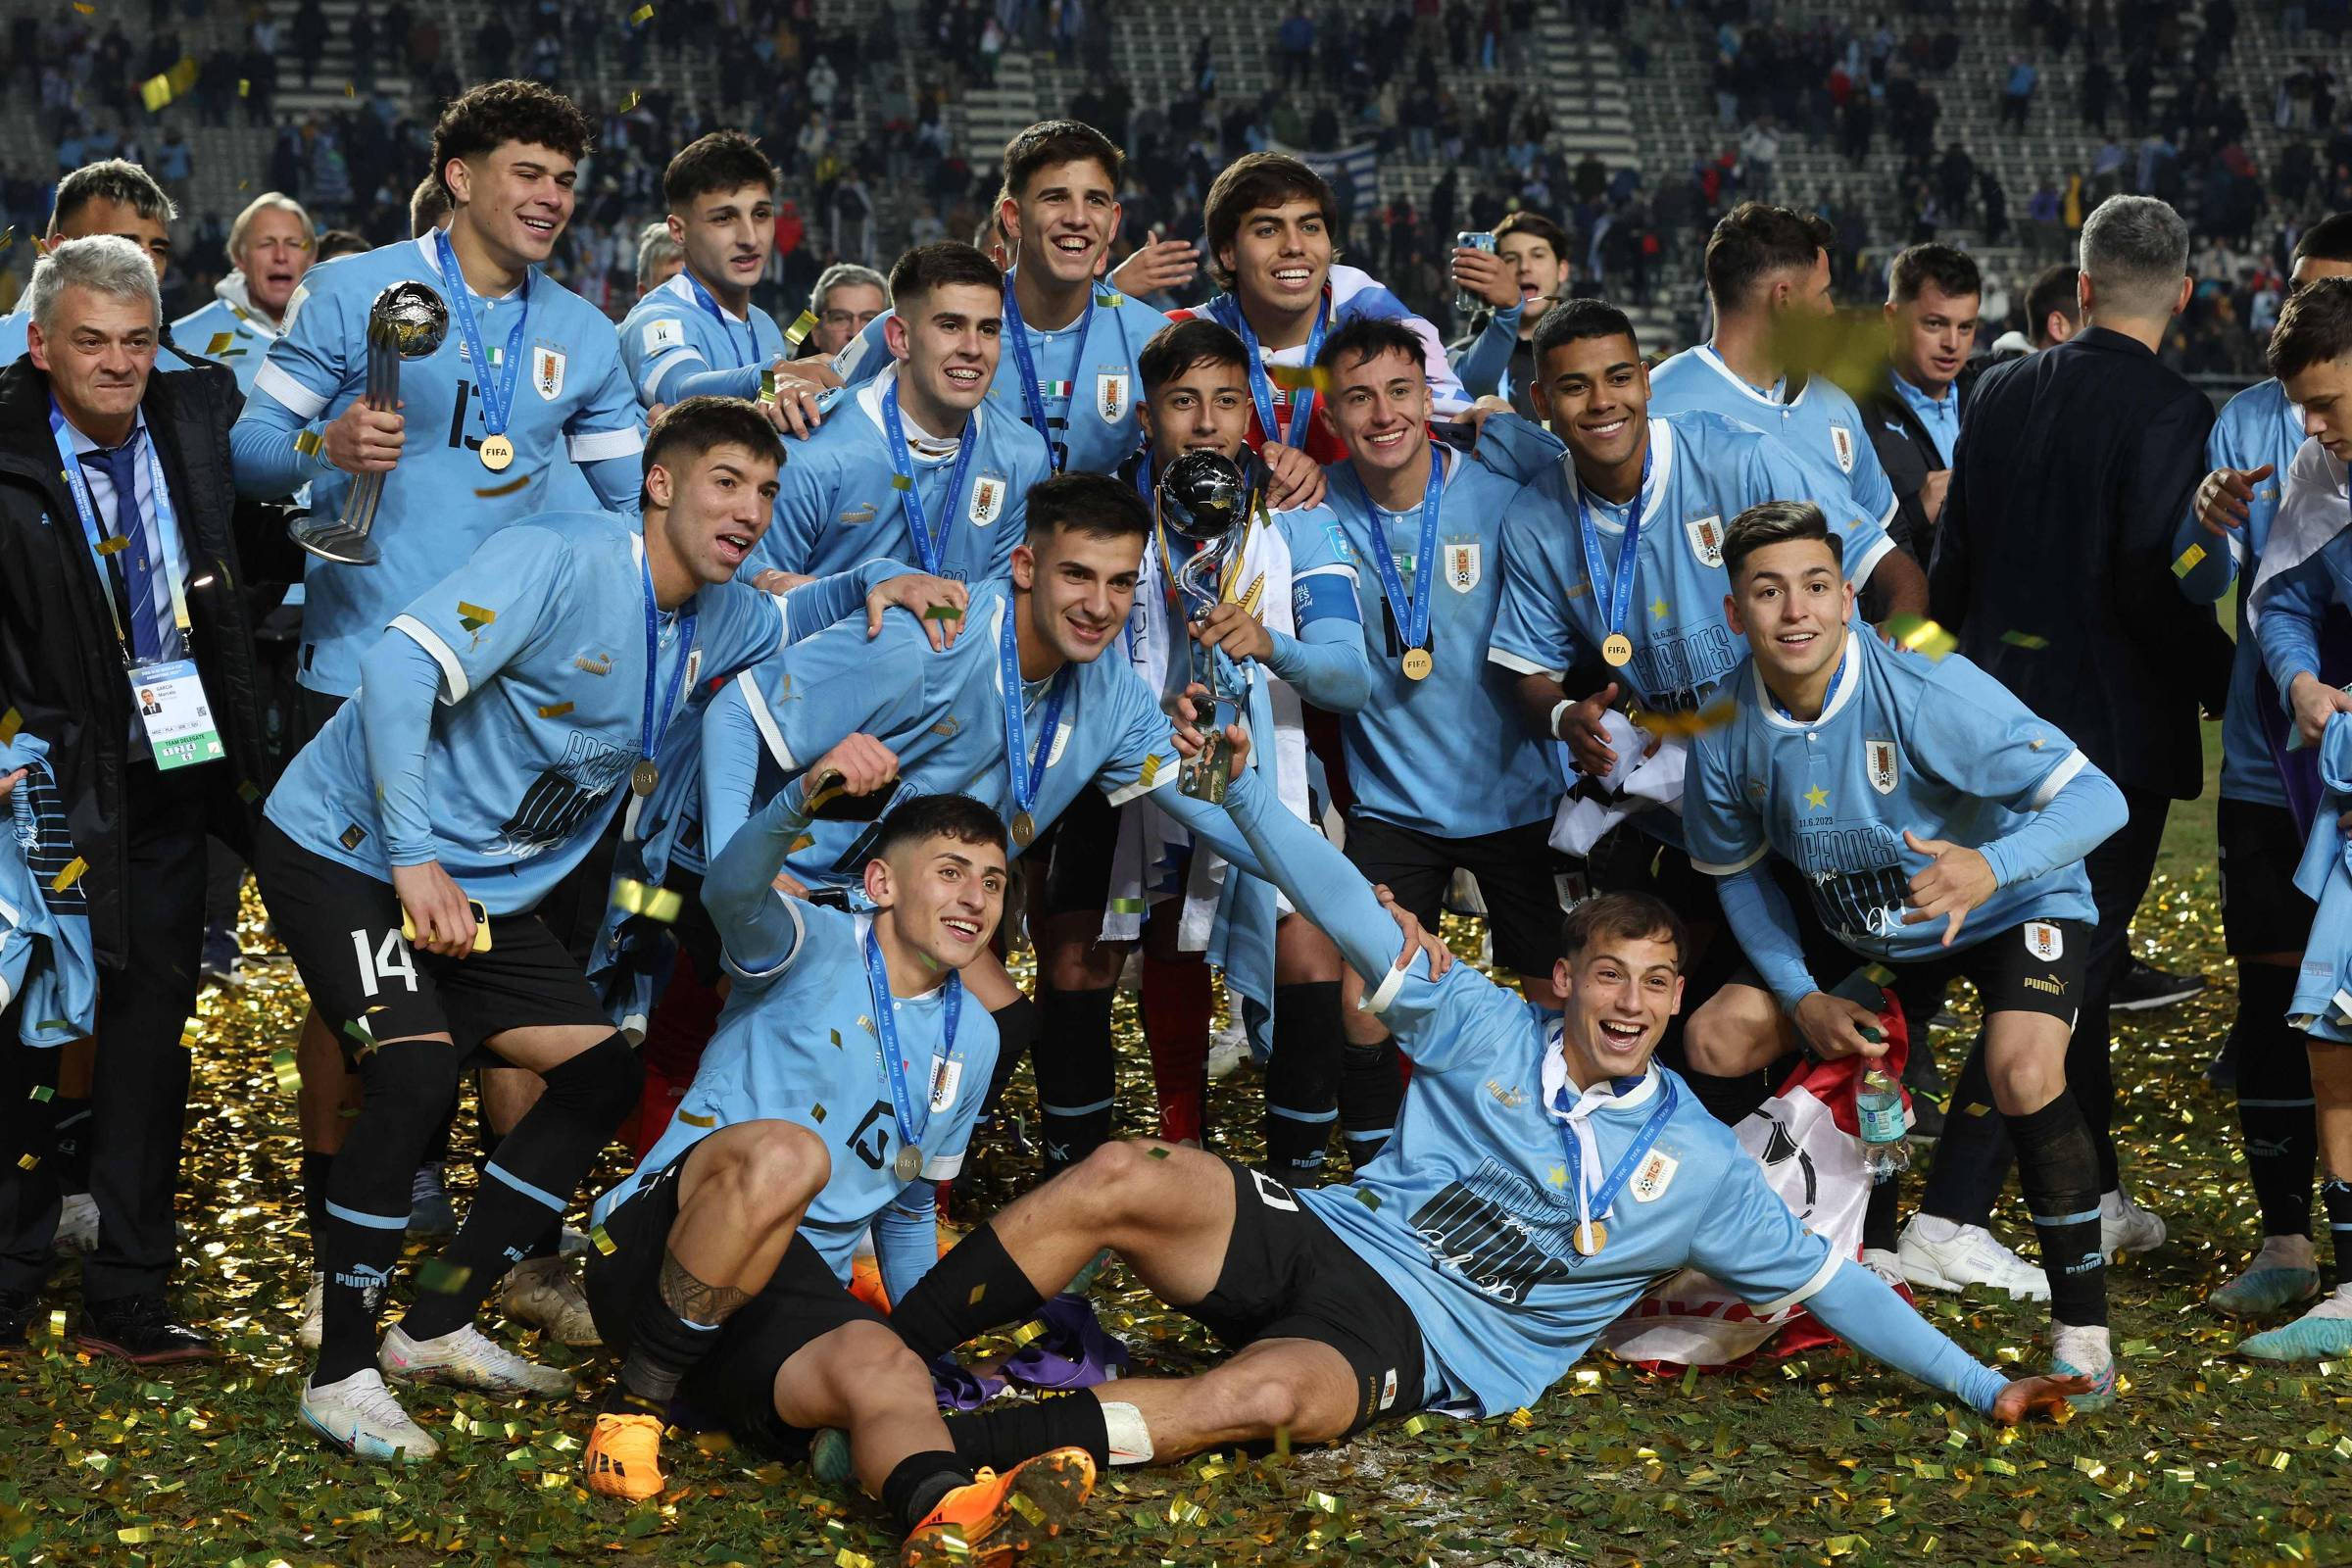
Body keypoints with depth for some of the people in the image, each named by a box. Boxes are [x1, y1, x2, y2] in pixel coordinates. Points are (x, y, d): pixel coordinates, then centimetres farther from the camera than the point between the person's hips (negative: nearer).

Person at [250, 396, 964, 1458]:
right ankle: (340, 1377, -15)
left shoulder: (717, 622, 5)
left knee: (601, 1076, 4)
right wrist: (414, 860, -32)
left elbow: (783, 620, 28)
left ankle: (436, 1329, 13)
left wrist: (872, 588, 4)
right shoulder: (562, 562, -22)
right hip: (348, 846, -9)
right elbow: (402, 665, -30)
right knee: (416, 1072, -26)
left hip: (482, 888, 9)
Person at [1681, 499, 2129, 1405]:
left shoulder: (1926, 691, -32)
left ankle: (2081, 1326, -14)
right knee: (1716, 1041, -8)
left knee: (2021, 1073, -31)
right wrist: (1803, 999, -9)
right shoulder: (1726, 732, -17)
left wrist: (1991, 866, -53)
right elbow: (1737, 874, 2)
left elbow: (2095, 797, -34)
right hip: (1854, 925, 5)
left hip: (2013, 910, -5)